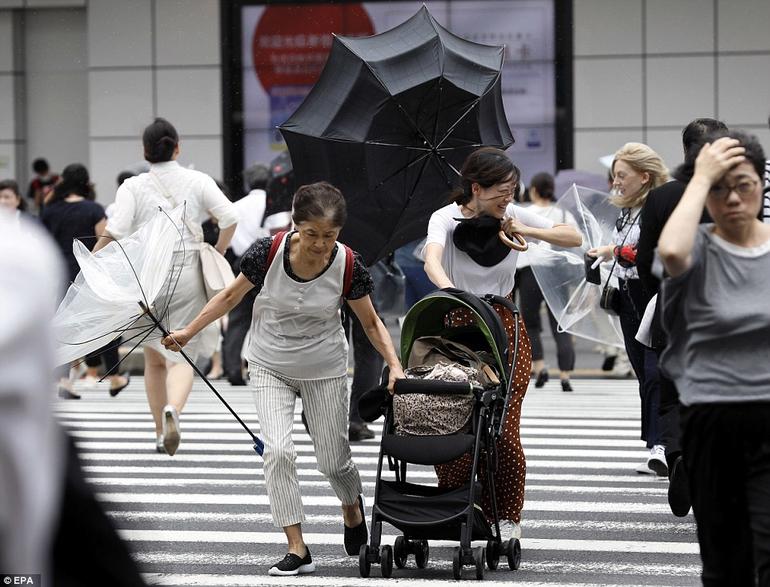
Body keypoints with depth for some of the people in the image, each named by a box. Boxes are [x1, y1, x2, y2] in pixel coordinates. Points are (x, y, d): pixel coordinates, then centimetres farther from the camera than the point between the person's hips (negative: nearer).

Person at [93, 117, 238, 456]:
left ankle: (161, 434, 20)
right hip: (188, 275, 0)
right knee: (182, 356, 0)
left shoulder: (133, 187, -1)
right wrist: (217, 256, 6)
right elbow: (229, 218, -7)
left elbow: (114, 232, -13)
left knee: (154, 359, 15)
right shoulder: (198, 181, 2)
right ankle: (173, 408, -30)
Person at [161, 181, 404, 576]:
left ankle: (352, 506, 44)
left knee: (332, 461, 7)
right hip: (270, 368, 0)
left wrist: (395, 365, -19)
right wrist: (188, 332, -2)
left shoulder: (348, 266, -19)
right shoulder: (268, 253, -20)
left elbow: (371, 323, -6)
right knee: (277, 450, -17)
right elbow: (231, 296, -3)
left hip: (325, 371, 0)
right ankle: (297, 550, -10)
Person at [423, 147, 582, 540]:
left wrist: (525, 231, -12)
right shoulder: (447, 219, -11)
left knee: (504, 428, -5)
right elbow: (432, 261, -32)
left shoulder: (513, 215, 0)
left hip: (504, 329, 2)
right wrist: (452, 293, -52)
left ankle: (507, 516, 8)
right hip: (458, 328, -2)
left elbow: (575, 238, 3)